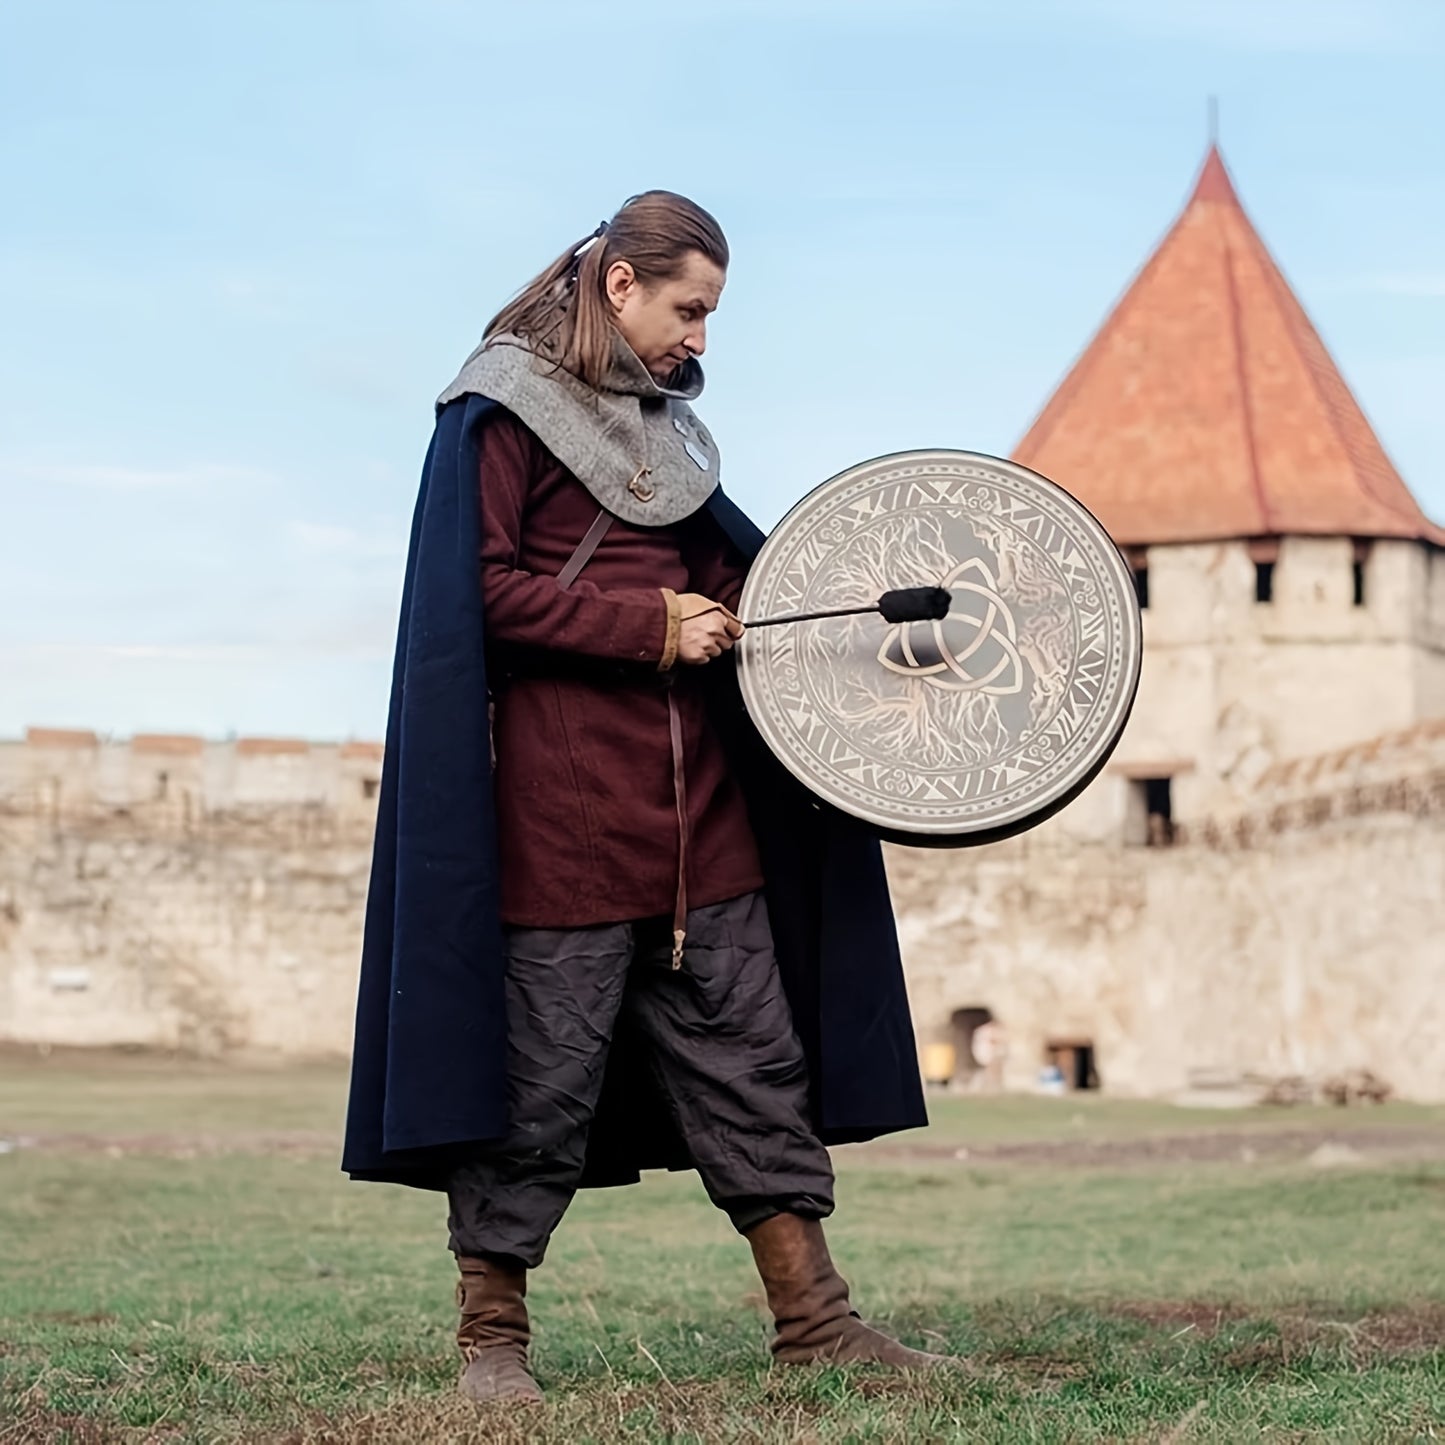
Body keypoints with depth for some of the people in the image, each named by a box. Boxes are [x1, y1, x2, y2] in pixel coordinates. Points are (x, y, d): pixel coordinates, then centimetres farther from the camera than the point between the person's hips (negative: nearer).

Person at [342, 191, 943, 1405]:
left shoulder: (662, 420, 18)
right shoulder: (501, 413, -5)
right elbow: (483, 592, -13)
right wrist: (651, 625, -16)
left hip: (696, 801, 8)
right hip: (561, 796, -7)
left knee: (751, 1057, 7)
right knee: (542, 1067, -2)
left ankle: (813, 1319, 11)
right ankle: (491, 1336, 11)